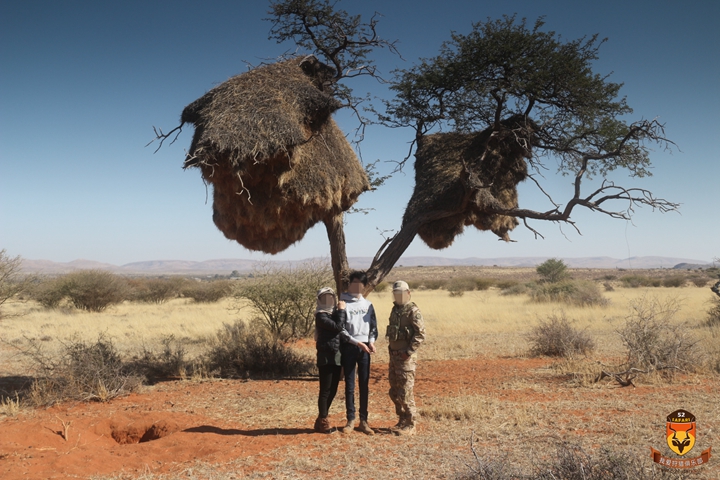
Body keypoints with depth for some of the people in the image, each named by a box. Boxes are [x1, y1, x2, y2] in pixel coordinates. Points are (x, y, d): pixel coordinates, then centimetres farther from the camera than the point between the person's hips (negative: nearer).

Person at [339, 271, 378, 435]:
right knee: (350, 384, 1)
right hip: (348, 347, -3)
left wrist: (371, 341, -6)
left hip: (365, 347, 3)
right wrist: (355, 341, -15)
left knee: (364, 385, 6)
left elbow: (374, 325, 11)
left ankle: (363, 420, 12)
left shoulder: (368, 304, 12)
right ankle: (350, 420, 9)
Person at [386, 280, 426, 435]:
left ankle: (410, 425, 4)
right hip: (394, 355, 9)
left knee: (405, 393, -6)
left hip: (406, 358, -9)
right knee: (394, 392, 13)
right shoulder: (395, 310, 14)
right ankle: (402, 421, 25)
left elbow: (420, 335, -17)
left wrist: (408, 352, -18)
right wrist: (391, 349, 12)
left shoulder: (413, 311, -12)